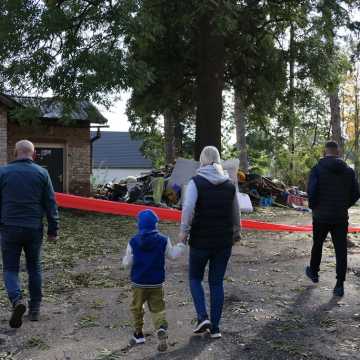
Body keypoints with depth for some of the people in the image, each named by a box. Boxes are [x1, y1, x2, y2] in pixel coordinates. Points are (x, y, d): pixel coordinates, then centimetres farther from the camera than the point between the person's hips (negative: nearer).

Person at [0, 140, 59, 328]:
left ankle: (17, 300, -16)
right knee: (34, 268, 14)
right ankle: (35, 308, 19)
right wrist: (53, 229, 7)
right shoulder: (41, 173, 0)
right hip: (34, 229, 1)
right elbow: (50, 203, 1)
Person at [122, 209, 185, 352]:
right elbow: (172, 255, 4)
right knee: (157, 309, 9)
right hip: (157, 283, 1)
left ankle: (138, 334, 25)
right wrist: (181, 245, 19)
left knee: (136, 308, 17)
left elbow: (127, 263, -4)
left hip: (138, 283, -1)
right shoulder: (163, 240, -6)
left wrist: (125, 258, 19)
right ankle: (161, 329, -16)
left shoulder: (133, 242, -8)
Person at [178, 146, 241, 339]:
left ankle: (203, 317, 1)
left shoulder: (196, 182, -10)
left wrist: (184, 231, -10)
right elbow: (236, 212, 13)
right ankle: (215, 328, 16)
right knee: (217, 283, 12)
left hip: (200, 241, -3)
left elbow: (188, 209, -21)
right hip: (224, 242, 4)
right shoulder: (229, 185, 4)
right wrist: (236, 232, 28)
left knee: (195, 278, 16)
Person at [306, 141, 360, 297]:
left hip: (321, 216, -1)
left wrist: (313, 206, 0)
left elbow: (311, 191, -17)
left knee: (317, 245, 19)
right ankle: (339, 285, 1)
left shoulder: (317, 169, -9)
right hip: (341, 217, 2)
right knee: (341, 250, 3)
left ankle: (313, 272, 37)